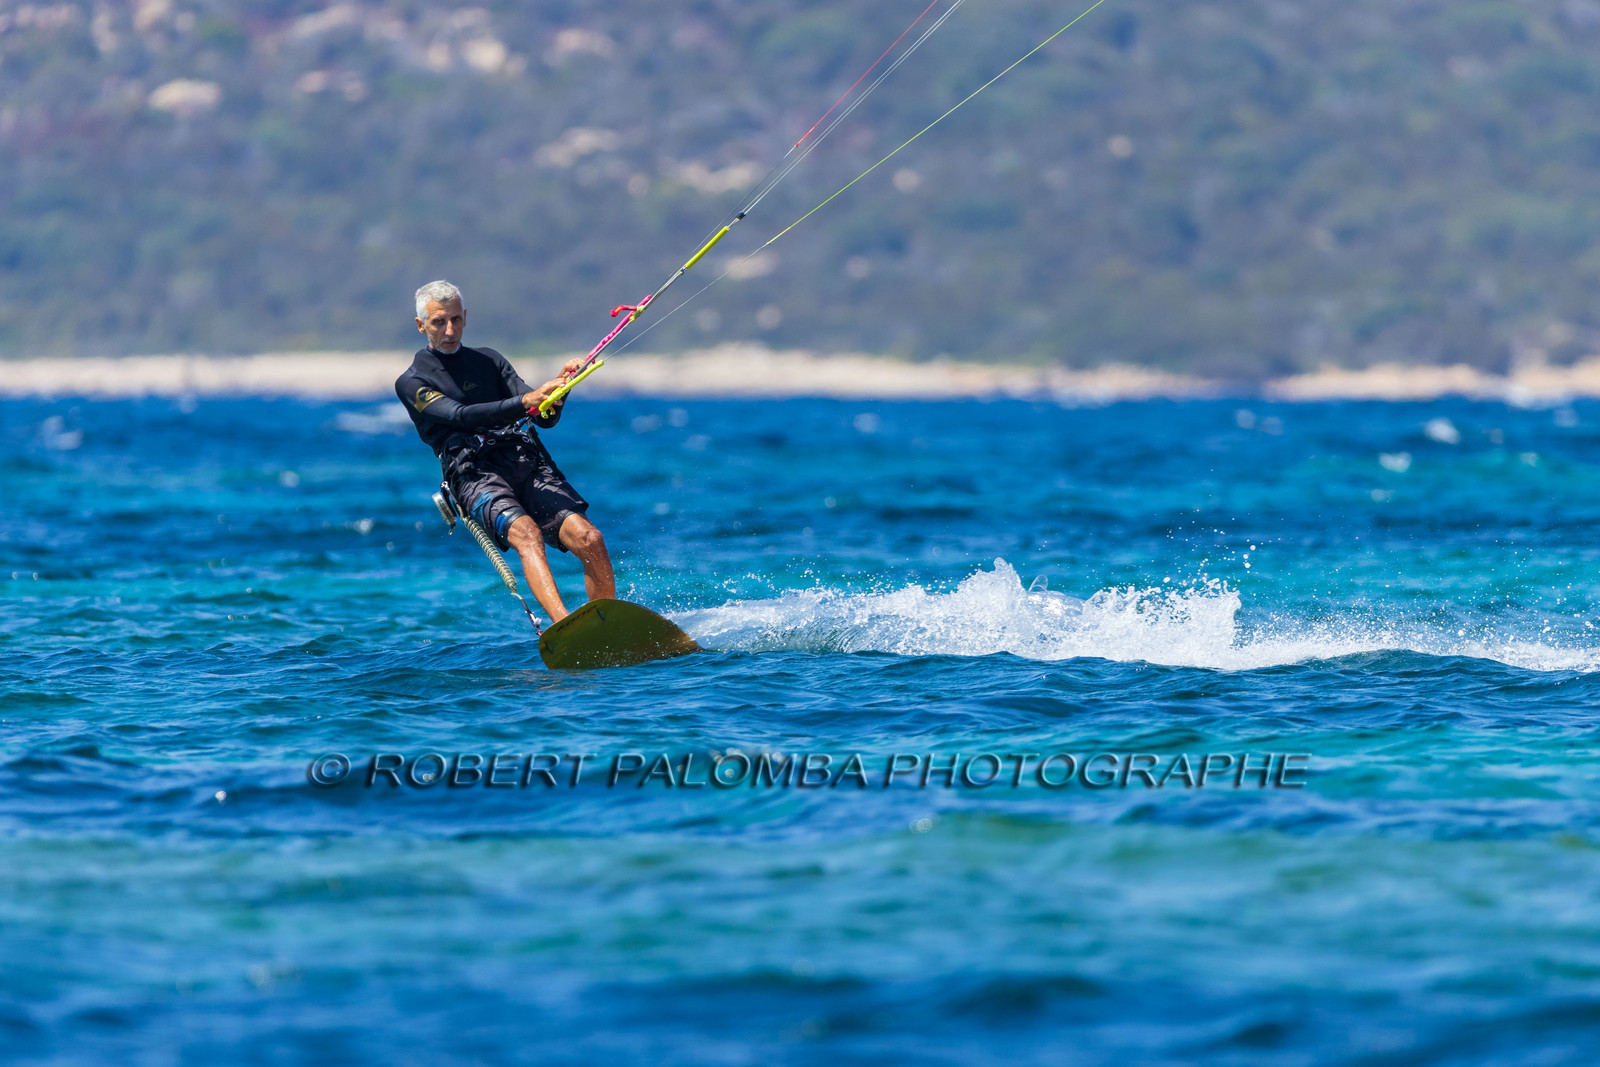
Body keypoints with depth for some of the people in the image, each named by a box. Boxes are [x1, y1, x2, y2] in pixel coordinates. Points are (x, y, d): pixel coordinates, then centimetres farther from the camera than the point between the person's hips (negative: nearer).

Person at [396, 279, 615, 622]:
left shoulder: (489, 361, 25)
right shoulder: (411, 383, 11)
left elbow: (546, 418, 16)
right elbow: (460, 416, -9)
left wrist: (557, 389, -7)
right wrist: (526, 401, -22)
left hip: (526, 464, 4)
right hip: (475, 475, -4)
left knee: (589, 539, -19)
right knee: (525, 532, -35)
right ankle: (564, 625, -55)